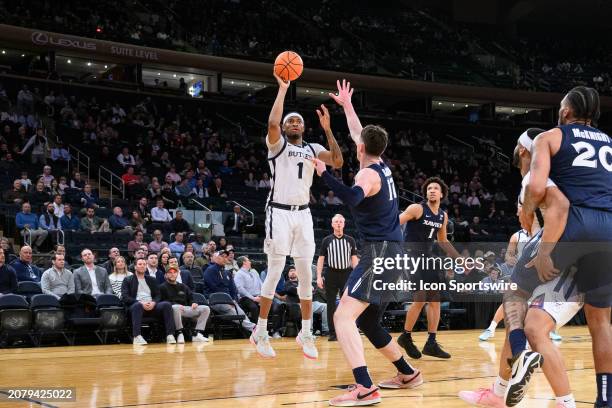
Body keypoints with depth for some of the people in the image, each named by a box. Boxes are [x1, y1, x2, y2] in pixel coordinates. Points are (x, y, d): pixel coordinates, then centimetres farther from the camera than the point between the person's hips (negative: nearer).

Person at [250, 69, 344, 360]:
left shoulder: (313, 149, 14)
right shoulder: (276, 143, 0)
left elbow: (338, 163, 0)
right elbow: (272, 123, -22)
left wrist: (327, 129, -2)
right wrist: (283, 89, -15)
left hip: (303, 214, 5)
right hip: (279, 212, -5)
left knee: (306, 274, 5)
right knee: (275, 272, -7)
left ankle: (306, 333, 13)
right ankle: (260, 332, 2)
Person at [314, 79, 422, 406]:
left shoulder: (368, 174, -11)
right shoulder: (382, 167, 15)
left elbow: (352, 199, -34)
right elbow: (360, 134, 33)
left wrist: (324, 174, -30)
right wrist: (346, 105, 42)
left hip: (380, 253, -10)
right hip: (391, 252, 10)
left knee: (343, 316, -19)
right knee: (366, 321, 21)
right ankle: (408, 374, 32)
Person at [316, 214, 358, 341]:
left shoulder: (350, 240, 7)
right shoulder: (327, 240, 4)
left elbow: (354, 259, 7)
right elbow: (321, 259, 4)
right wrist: (319, 277, -4)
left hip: (346, 274, 1)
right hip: (331, 274, 0)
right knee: (331, 304, 1)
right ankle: (332, 333, 6)